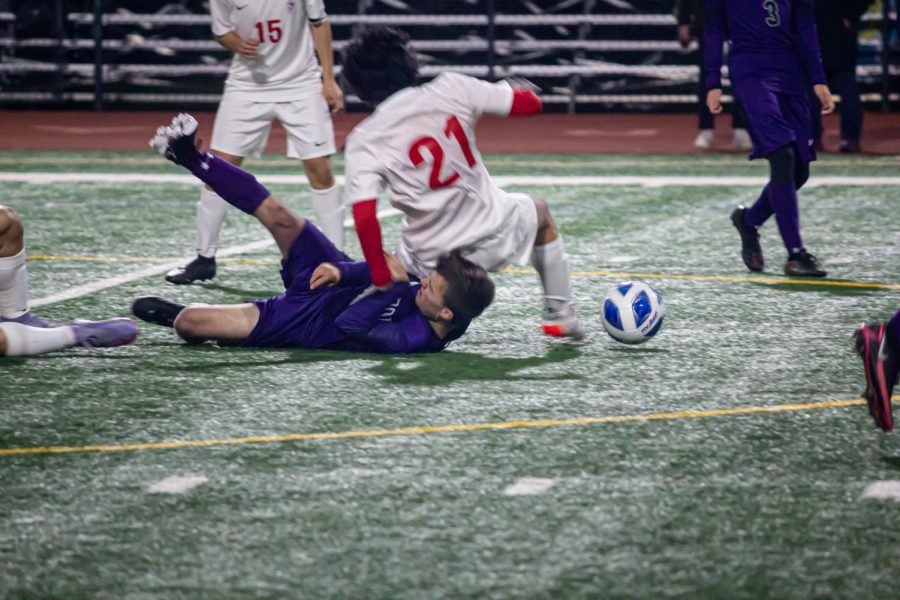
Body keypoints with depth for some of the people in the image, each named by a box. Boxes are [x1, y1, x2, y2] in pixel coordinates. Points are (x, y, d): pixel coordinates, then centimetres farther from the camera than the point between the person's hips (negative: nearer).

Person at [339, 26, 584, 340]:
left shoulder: (363, 141, -11)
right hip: (493, 234, 1)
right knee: (539, 212, 35)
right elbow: (529, 103, 0)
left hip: (431, 260, -1)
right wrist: (513, 90, 23)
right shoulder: (450, 90, -8)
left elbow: (364, 217, -20)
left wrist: (381, 279, -10)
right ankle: (560, 315, 36)